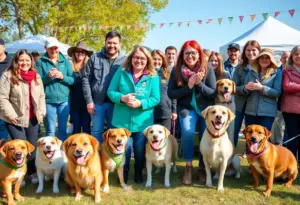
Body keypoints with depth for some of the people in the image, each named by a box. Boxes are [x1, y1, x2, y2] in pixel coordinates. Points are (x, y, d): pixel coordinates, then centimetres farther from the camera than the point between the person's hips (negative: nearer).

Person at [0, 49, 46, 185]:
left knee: (32, 146, 12)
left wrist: (42, 112, 5)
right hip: (16, 119, -5)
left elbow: (41, 96, 14)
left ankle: (32, 172, 28)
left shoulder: (36, 76, 8)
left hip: (33, 118, 5)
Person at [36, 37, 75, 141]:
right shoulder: (40, 62, 2)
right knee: (50, 130, 4)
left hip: (64, 100, 2)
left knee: (63, 129, 11)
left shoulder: (65, 61, 9)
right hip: (48, 101, -2)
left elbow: (73, 80, 4)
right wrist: (48, 76, -19)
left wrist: (63, 77, -14)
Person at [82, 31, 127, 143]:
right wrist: (89, 101, -4)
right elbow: (86, 79, 2)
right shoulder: (95, 58, 2)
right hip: (97, 102, 1)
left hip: (116, 103, 0)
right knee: (97, 131, 10)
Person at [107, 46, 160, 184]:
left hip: (143, 122, 0)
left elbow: (156, 98, -8)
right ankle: (123, 176, 29)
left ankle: (138, 174, 38)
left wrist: (140, 103, -23)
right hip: (122, 121, 0)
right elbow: (110, 92, -2)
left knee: (140, 151, 12)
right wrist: (123, 98, -22)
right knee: (123, 150, 4)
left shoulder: (153, 76, -4)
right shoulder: (121, 72, -1)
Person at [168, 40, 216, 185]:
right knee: (187, 132, -25)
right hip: (186, 108, -1)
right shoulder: (177, 71, -7)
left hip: (206, 108, 1)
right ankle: (188, 167, -7)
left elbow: (213, 93, -8)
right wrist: (188, 86, -21)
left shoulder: (207, 70, -8)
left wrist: (199, 83, -24)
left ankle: (203, 168, 23)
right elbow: (171, 94, -9)